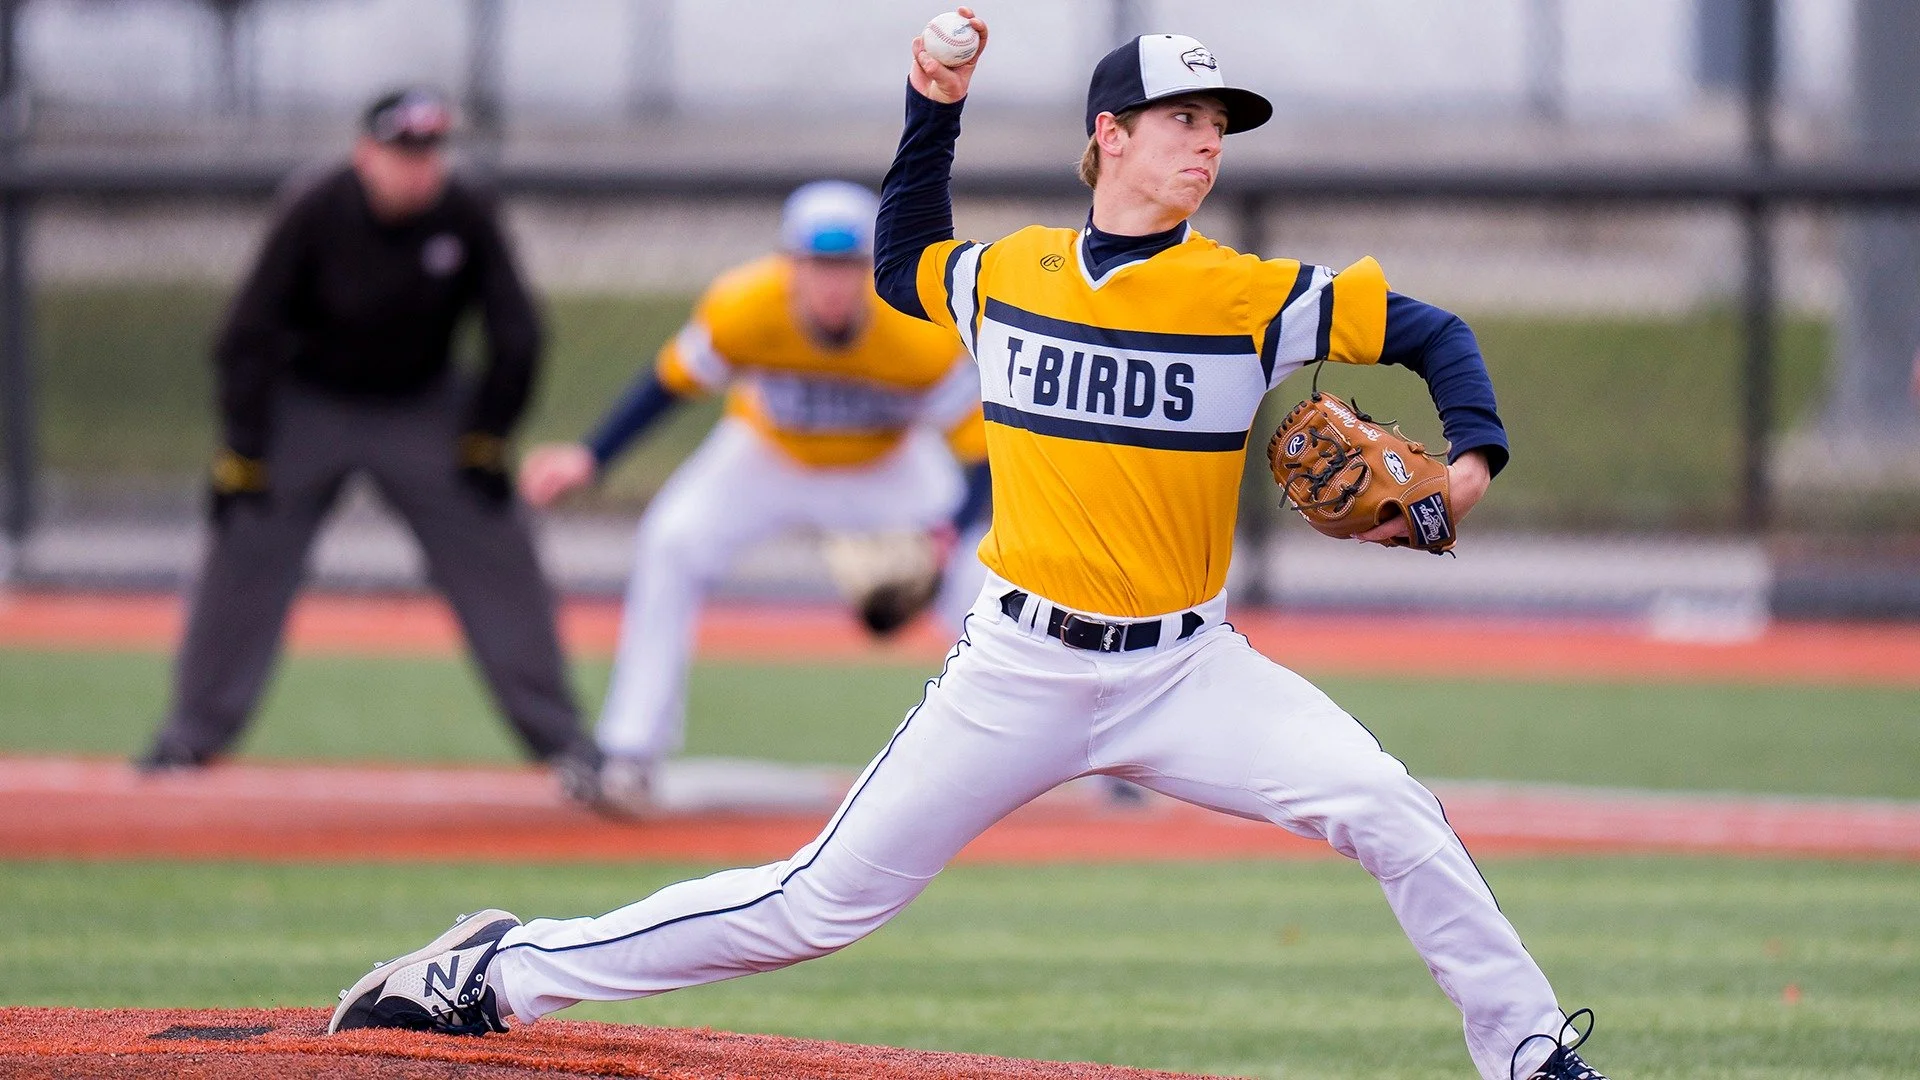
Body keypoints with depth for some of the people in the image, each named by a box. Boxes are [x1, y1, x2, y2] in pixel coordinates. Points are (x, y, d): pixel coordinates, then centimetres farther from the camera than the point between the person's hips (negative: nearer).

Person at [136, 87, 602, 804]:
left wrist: (485, 441, -8)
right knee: (243, 557, -7)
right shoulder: (318, 216, -23)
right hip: (308, 406, -1)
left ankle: (560, 741, -1)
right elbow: (249, 337, -17)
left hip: (423, 411, 1)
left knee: (499, 556, -7)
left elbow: (515, 336, -7)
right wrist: (241, 456, -19)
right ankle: (193, 734, 5)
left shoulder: (465, 219, -18)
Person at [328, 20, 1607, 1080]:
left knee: (1387, 807, -22)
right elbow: (902, 264, 25)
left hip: (1184, 673, 0)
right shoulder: (1007, 275, 3)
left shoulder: (1251, 297, -5)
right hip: (1018, 672, 0)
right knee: (825, 902, 0)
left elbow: (1432, 330, 0)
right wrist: (935, 113, 13)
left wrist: (1474, 458, -17)